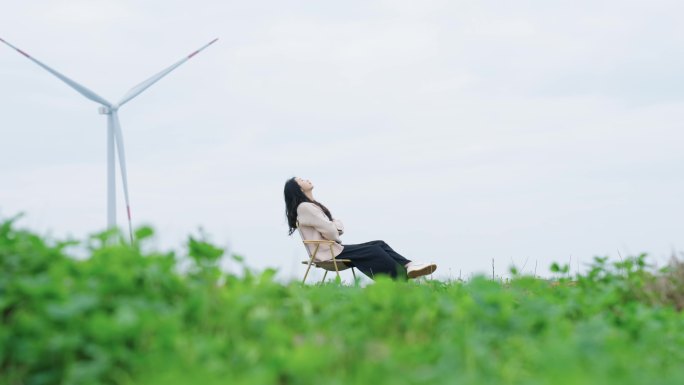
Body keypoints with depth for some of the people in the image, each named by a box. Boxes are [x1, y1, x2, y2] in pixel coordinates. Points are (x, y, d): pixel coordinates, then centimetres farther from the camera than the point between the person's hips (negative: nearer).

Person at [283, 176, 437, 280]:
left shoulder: (313, 206, 19)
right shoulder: (304, 207, -12)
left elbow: (338, 226, 14)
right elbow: (329, 231, -19)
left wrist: (337, 227, -8)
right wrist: (337, 238, 1)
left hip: (334, 248, 9)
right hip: (327, 253, -9)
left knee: (379, 244, -6)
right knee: (374, 251, -17)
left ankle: (408, 267, -22)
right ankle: (401, 279, -19)